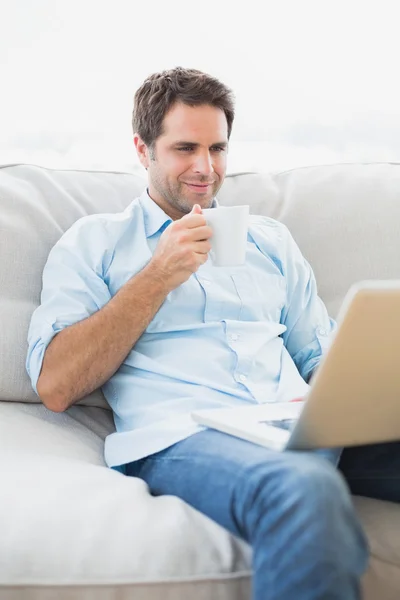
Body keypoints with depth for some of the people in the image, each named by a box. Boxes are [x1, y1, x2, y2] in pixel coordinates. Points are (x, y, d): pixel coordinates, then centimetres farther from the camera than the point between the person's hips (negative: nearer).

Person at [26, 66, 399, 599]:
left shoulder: (269, 239, 27)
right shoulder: (93, 243, 14)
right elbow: (55, 387, 2)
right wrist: (159, 276, -2)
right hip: (183, 434, -3)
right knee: (305, 489, -38)